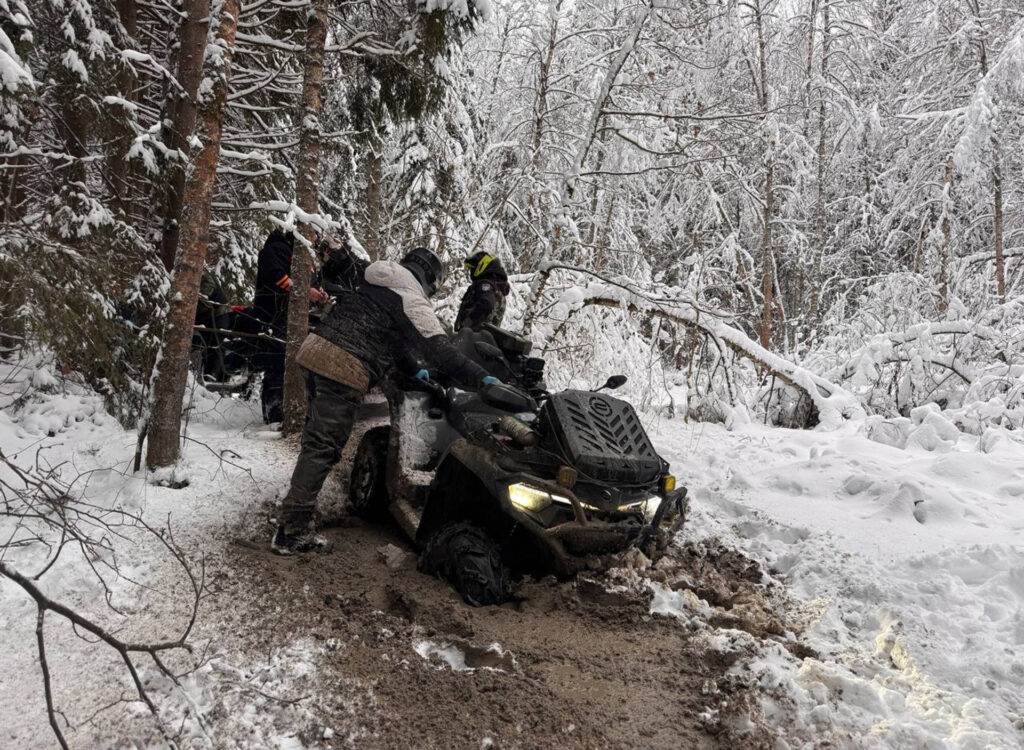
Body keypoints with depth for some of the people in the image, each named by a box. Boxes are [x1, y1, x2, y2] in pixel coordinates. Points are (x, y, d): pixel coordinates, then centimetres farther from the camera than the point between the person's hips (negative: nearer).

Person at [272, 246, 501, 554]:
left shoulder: (372, 284, 24)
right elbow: (439, 350, -17)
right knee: (323, 448, -6)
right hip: (345, 368, -9)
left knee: (314, 439, 17)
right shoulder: (412, 301, -4)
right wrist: (481, 377, -22)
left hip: (315, 348, 9)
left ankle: (295, 516, 27)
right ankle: (292, 532, -4)